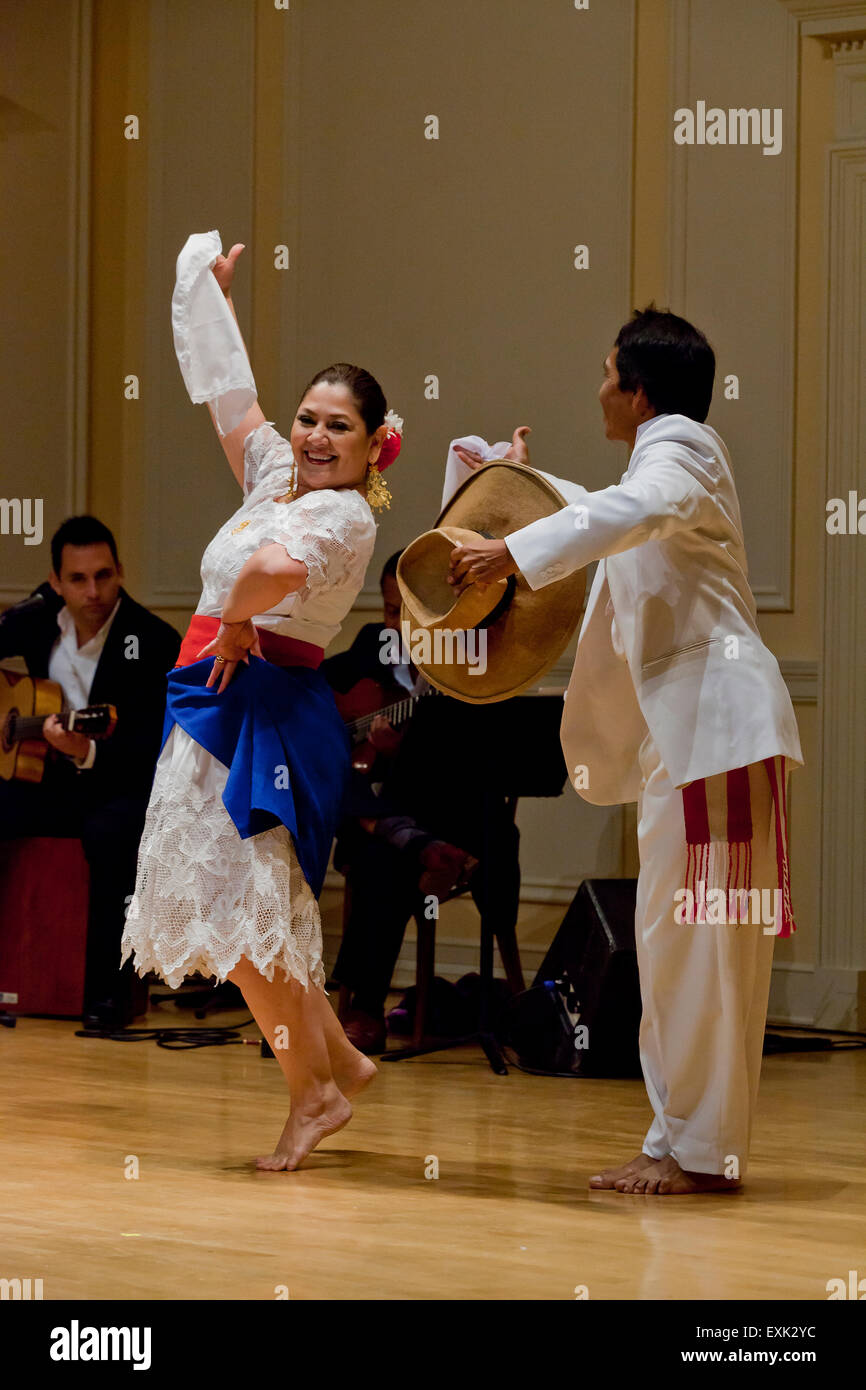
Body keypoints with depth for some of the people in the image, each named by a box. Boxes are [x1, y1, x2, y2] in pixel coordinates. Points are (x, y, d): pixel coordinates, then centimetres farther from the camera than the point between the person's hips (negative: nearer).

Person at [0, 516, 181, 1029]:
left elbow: (155, 751, -18)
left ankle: (111, 987, -28)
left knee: (110, 832, -38)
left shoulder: (156, 642, -14)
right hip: (51, 778, 5)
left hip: (125, 787, -5)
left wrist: (89, 753, -36)